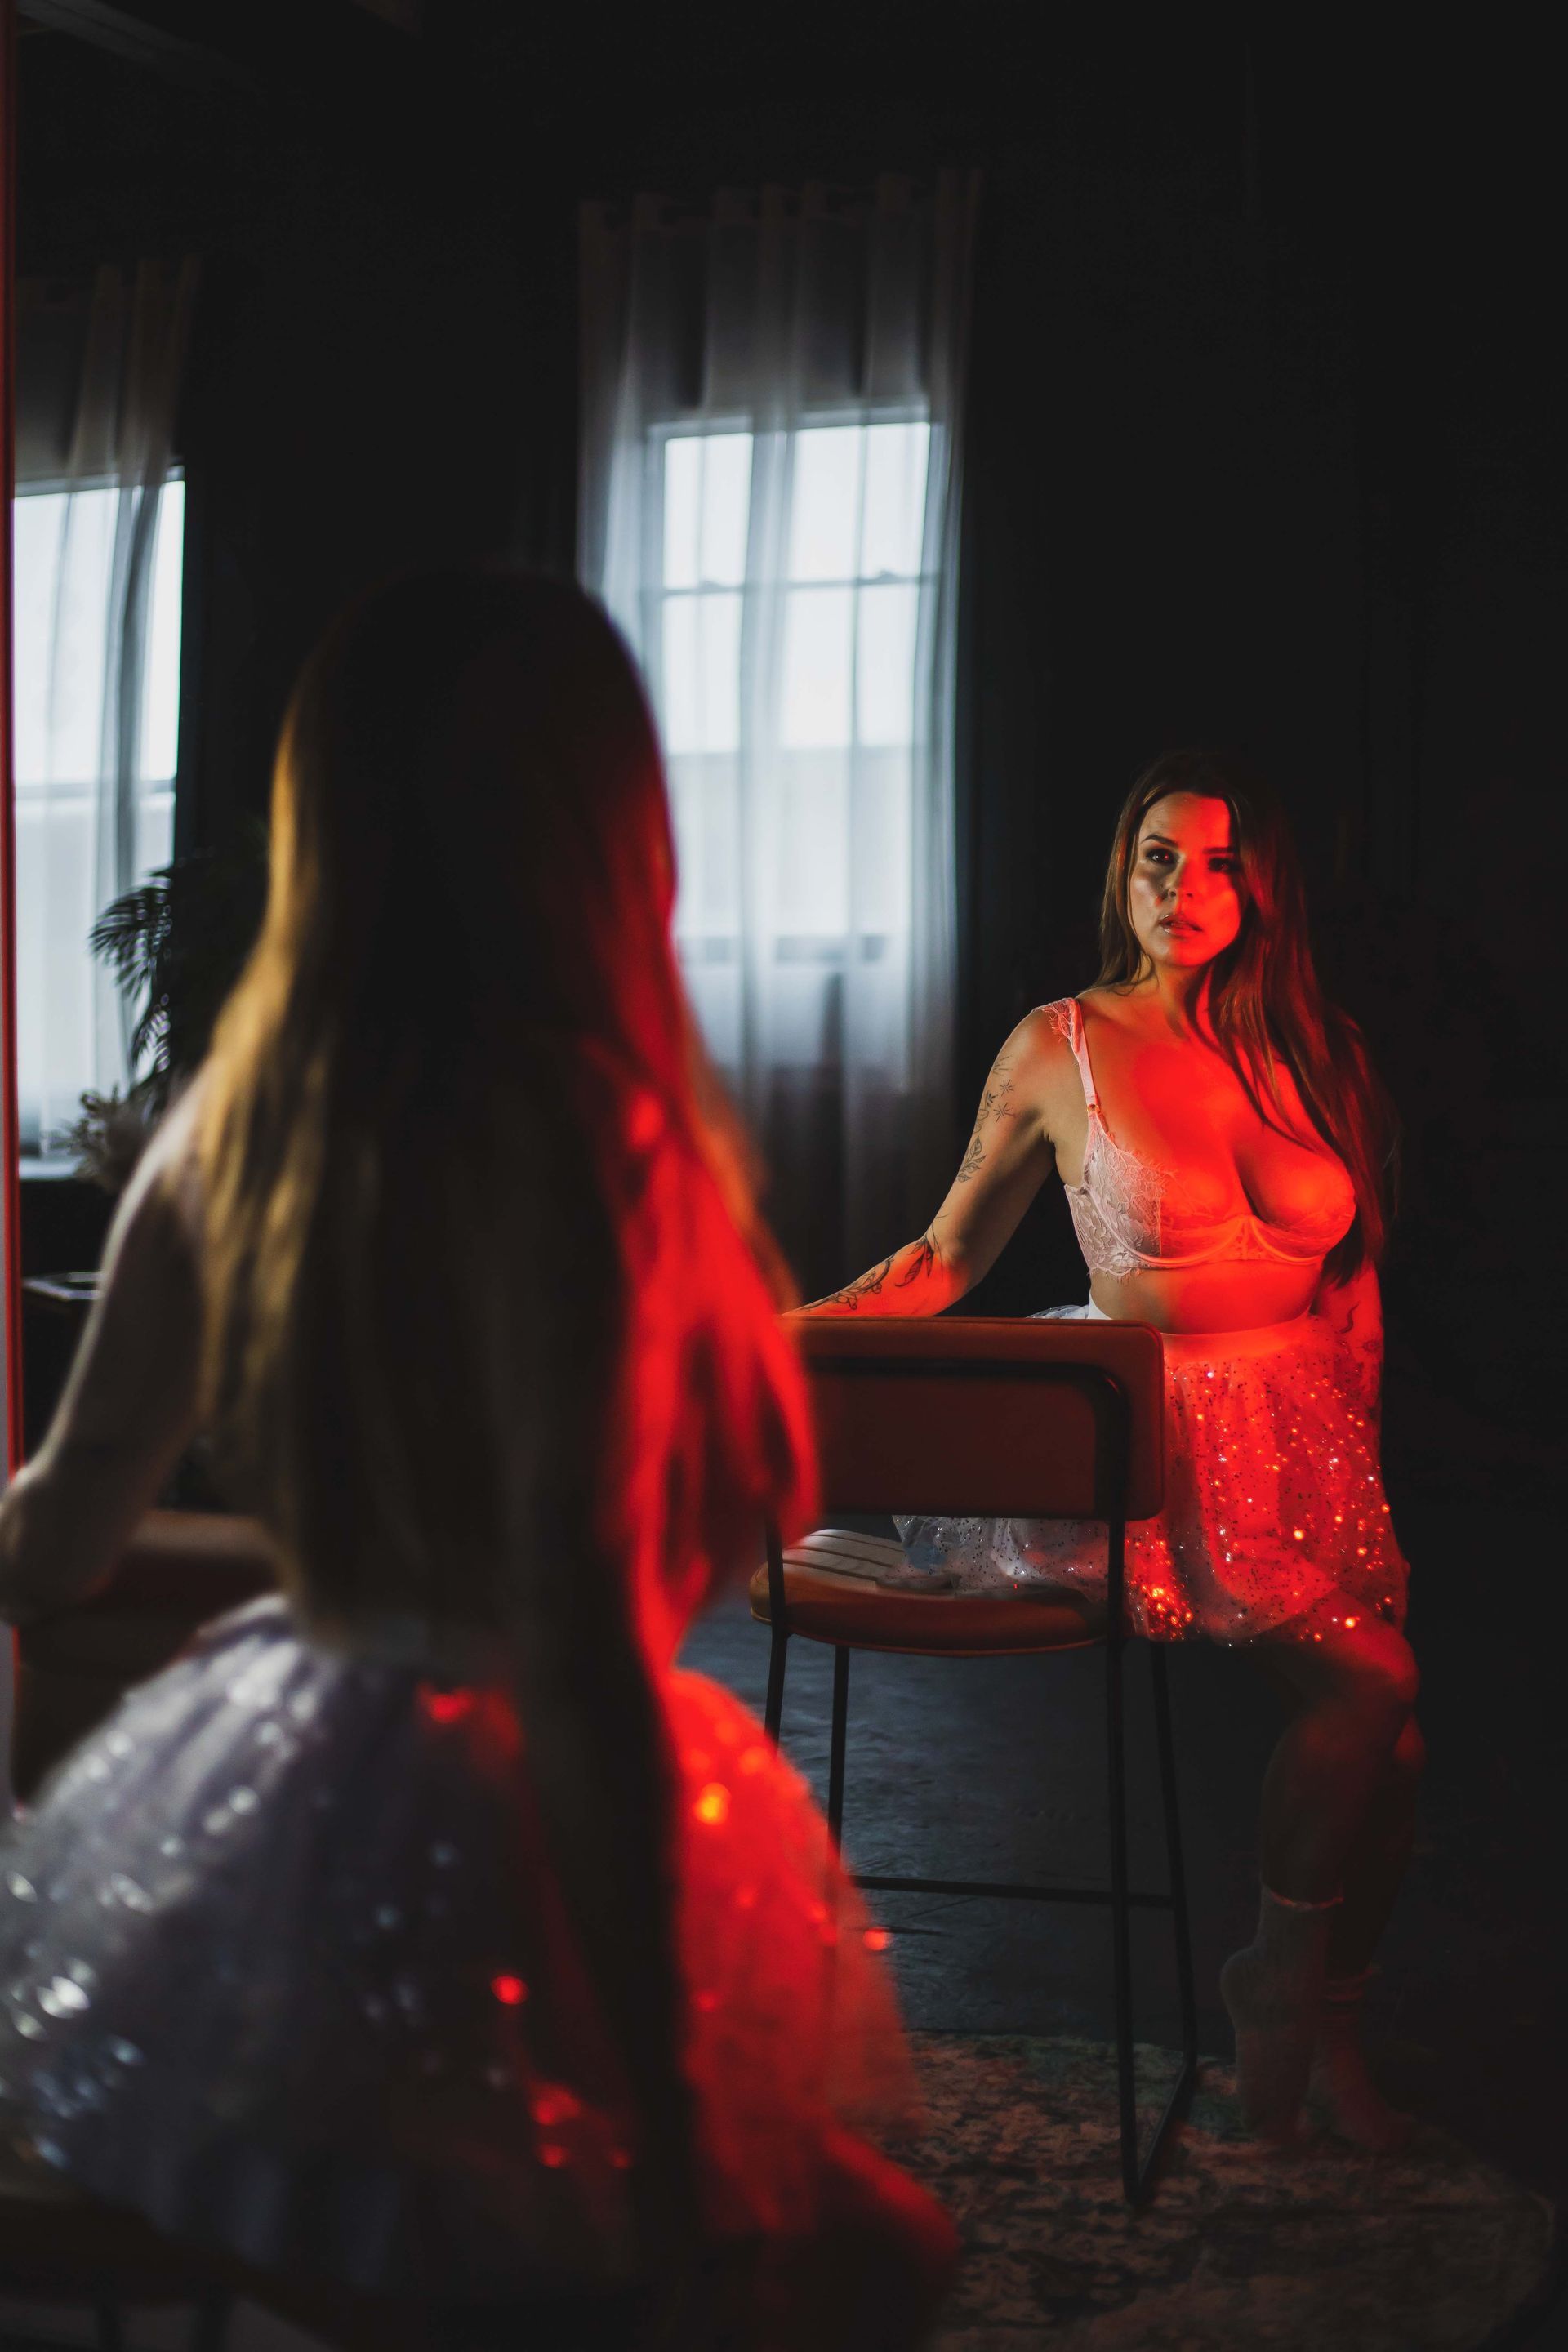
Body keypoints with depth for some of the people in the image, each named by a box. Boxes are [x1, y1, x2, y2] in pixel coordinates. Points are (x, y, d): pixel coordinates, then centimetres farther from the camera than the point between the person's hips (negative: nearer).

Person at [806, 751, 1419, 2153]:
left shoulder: (1316, 1052, 9)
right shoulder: (1061, 1050, -1)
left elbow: (1354, 1270, 16)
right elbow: (946, 1259, 3)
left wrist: (1357, 1447, 10)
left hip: (1303, 1430, 4)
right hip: (1153, 1438, -4)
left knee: (1388, 1720, -15)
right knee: (1368, 1679, -22)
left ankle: (1326, 2017, 8)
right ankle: (1285, 1980, 3)